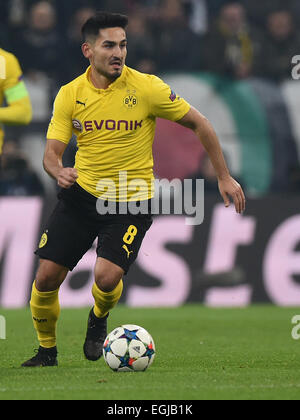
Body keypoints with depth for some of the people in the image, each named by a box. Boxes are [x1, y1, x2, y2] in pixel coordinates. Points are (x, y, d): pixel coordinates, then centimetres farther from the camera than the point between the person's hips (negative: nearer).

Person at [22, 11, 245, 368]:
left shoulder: (146, 88, -11)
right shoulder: (70, 95, -3)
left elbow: (198, 124, -2)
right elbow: (52, 151, -3)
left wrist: (224, 177, -1)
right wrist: (58, 171, -28)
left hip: (131, 203, -3)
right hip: (81, 194, 3)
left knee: (107, 277, -22)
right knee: (46, 276, -4)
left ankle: (99, 319, 14)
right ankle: (47, 349, 22)